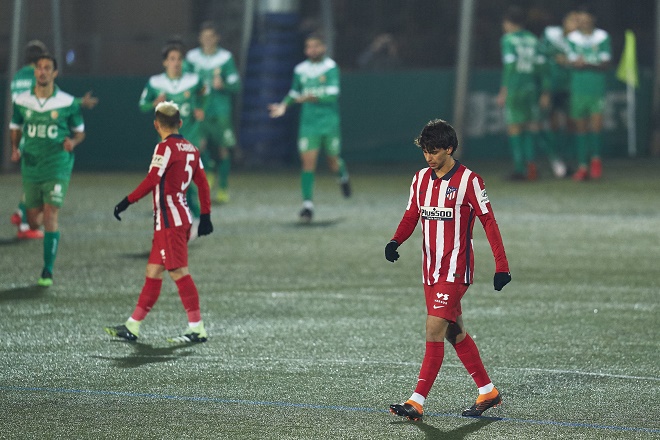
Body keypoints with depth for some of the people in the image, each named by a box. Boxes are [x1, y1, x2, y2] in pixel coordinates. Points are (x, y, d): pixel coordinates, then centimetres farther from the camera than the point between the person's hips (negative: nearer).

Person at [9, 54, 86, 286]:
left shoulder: (68, 103, -6)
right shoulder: (22, 101, 0)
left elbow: (80, 131, 6)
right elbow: (15, 128, 15)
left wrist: (73, 141, -16)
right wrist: (15, 149, -3)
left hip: (57, 168, -3)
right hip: (31, 167, 3)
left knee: (50, 217, -13)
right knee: (34, 221, 7)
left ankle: (48, 271, -5)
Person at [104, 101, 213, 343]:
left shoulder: (165, 148, -12)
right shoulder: (191, 149, 12)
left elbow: (151, 181, -19)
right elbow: (203, 184, 14)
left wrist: (127, 201, -13)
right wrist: (205, 216, 18)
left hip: (169, 220, -9)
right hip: (182, 217, 9)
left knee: (178, 271, -8)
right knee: (153, 271, 11)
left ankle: (197, 329, -9)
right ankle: (132, 326, 14)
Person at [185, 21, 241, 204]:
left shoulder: (225, 58, -1)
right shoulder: (192, 57, 5)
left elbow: (236, 85, -1)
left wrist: (223, 85, -19)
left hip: (221, 110, -1)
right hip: (199, 111, 1)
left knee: (224, 150, 2)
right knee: (199, 144, -17)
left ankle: (223, 188, 15)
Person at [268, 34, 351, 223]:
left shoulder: (330, 67, -7)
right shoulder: (300, 70, 6)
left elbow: (333, 94, -16)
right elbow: (294, 92, 20)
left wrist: (312, 97, -25)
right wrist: (284, 105, 4)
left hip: (329, 122, -2)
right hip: (308, 123, 2)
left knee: (333, 162, 9)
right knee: (308, 162, -9)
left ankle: (343, 176, 46)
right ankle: (307, 204, -9)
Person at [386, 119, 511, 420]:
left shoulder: (468, 180, -11)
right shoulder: (421, 179, 8)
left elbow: (489, 222, -9)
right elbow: (411, 216, 14)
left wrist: (501, 266, -11)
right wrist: (395, 242, -7)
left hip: (456, 269, -7)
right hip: (431, 268, 7)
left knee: (435, 328, -15)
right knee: (455, 333, 13)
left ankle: (417, 403, -19)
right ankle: (487, 392, 26)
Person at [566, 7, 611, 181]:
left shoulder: (602, 37, 1)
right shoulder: (572, 38, 4)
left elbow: (606, 63, -4)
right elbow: (571, 62, -4)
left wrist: (588, 64, -20)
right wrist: (576, 63, -28)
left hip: (597, 87, -1)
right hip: (578, 87, 1)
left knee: (596, 123, -12)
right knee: (580, 126, 4)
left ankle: (595, 157, 13)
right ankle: (582, 165, 13)